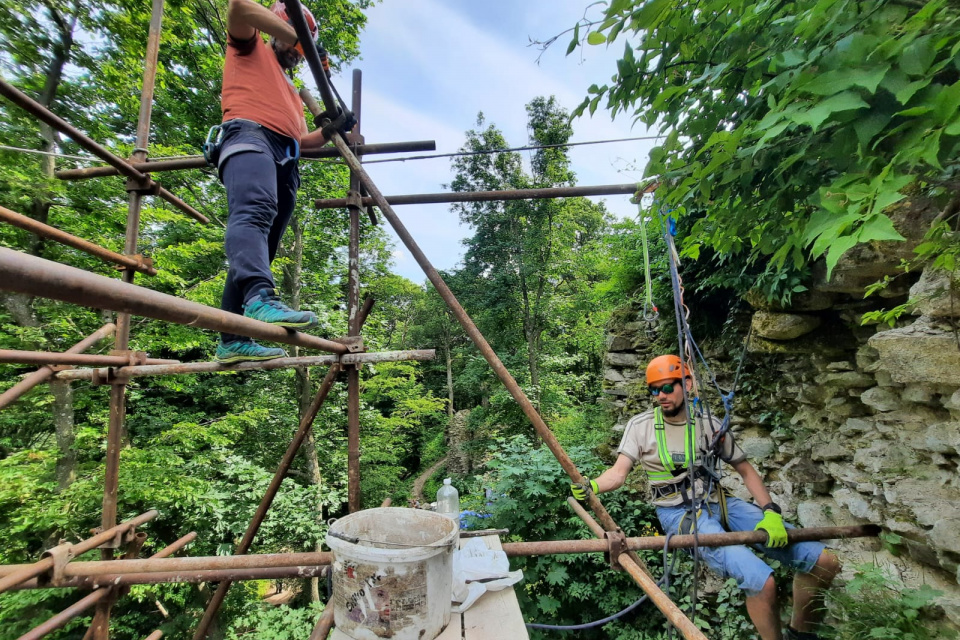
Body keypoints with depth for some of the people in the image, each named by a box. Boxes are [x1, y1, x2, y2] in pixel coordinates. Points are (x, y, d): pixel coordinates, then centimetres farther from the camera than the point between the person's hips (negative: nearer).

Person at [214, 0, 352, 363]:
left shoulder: (291, 91, 41)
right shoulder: (250, 49, 24)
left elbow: (300, 140, 35)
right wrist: (292, 35, 6)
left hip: (285, 159, 6)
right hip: (249, 136, -6)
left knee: (263, 247, -8)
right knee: (254, 212, -34)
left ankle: (232, 340, -12)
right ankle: (260, 298, -57)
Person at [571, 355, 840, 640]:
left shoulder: (709, 423, 2)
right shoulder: (640, 425, -6)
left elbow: (745, 469, 9)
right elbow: (619, 472, -12)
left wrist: (771, 512, -4)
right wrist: (592, 486, -32)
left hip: (720, 503, 5)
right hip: (680, 513, -4)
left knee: (824, 562, 1)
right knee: (761, 581, -26)